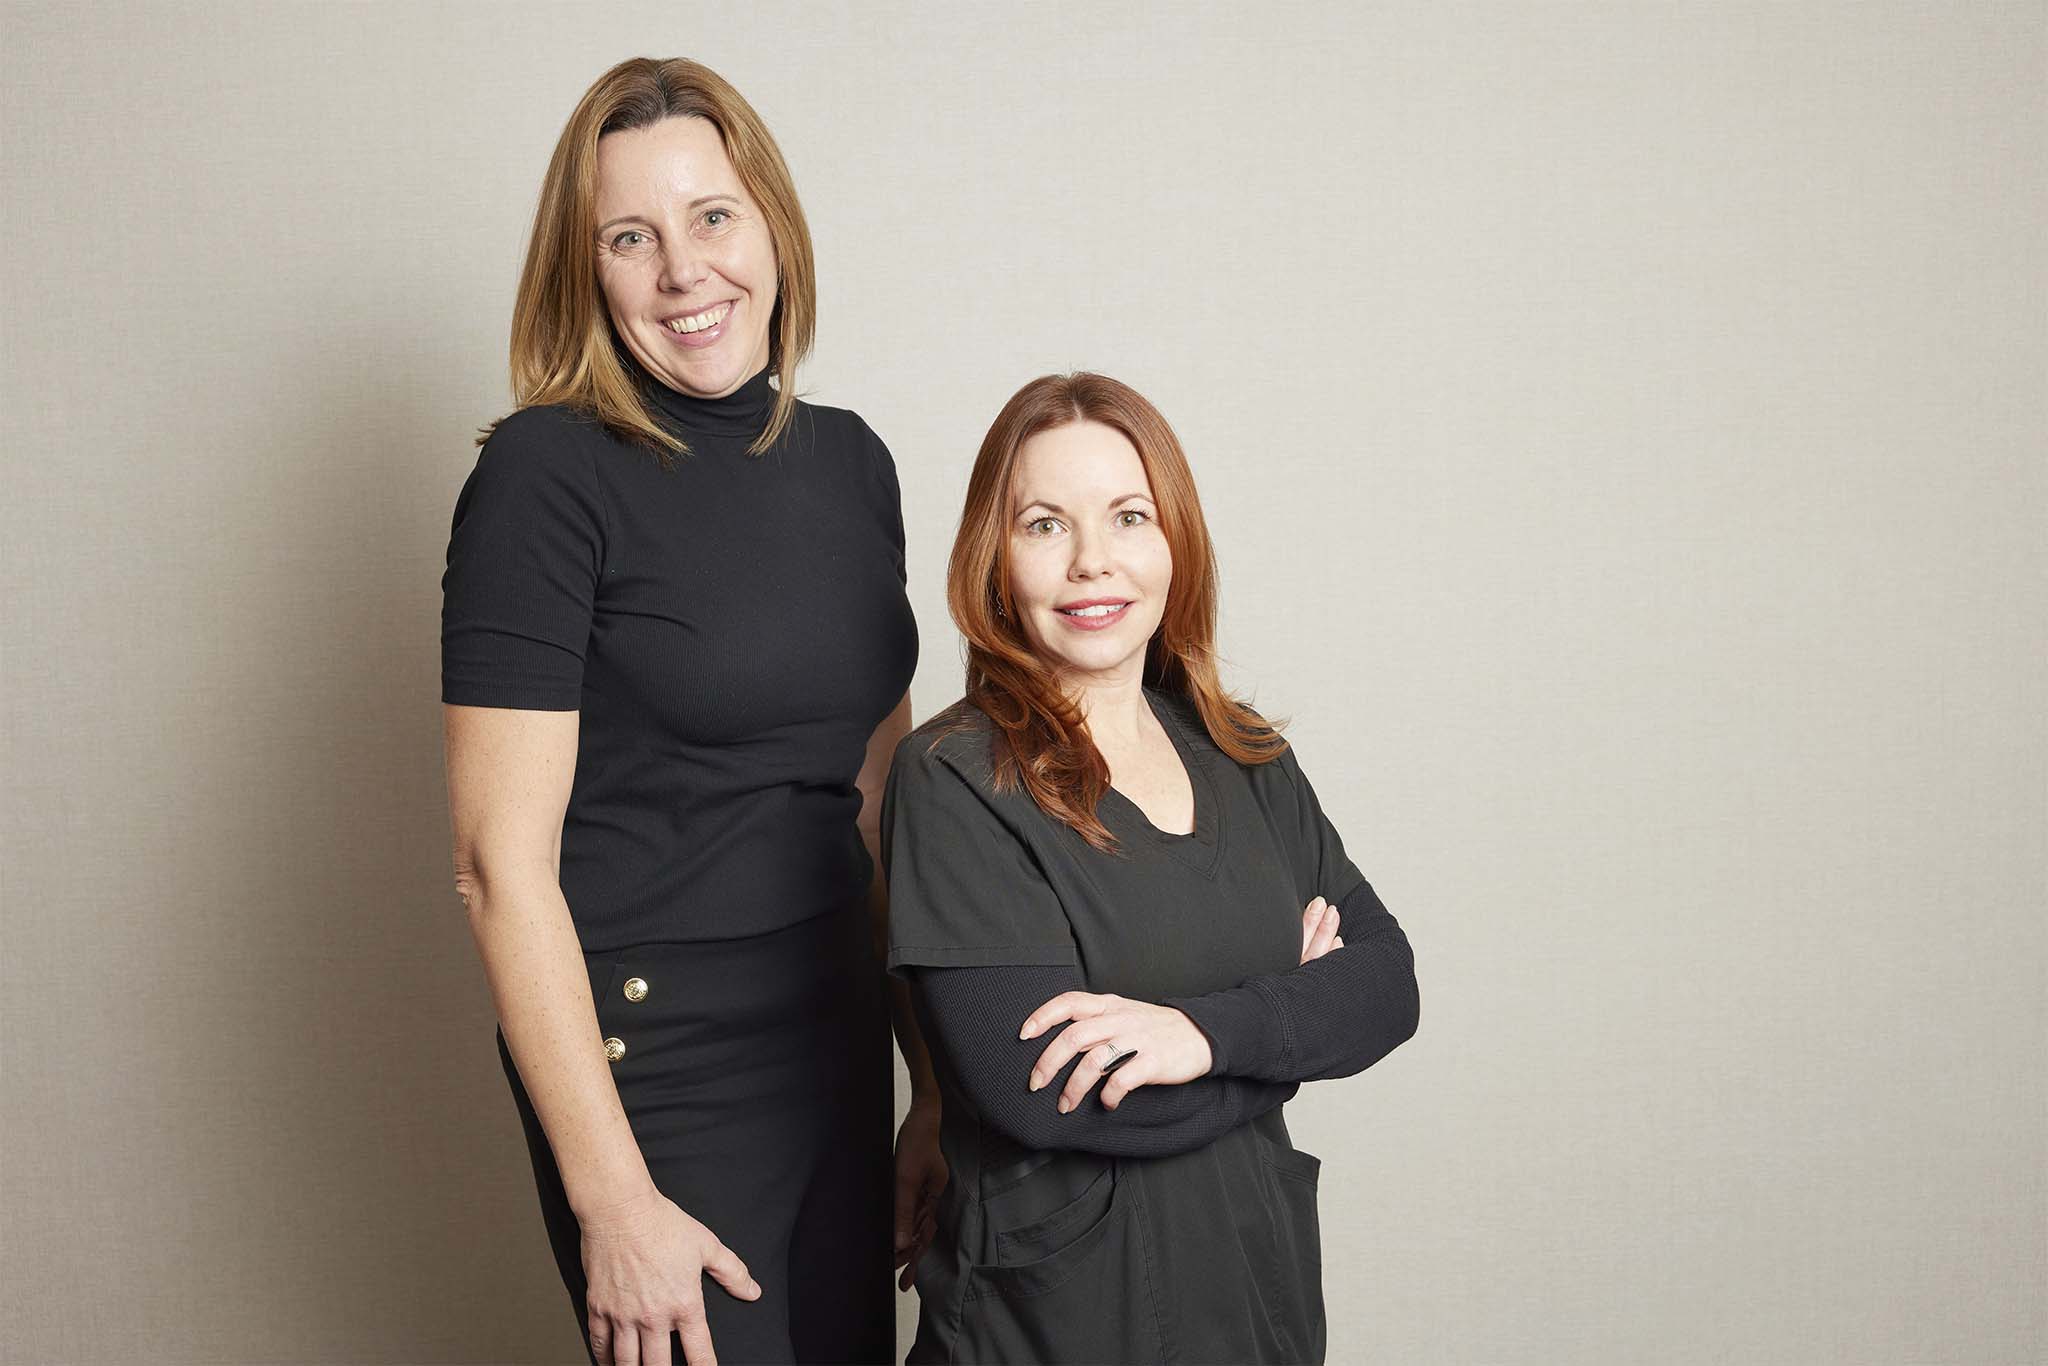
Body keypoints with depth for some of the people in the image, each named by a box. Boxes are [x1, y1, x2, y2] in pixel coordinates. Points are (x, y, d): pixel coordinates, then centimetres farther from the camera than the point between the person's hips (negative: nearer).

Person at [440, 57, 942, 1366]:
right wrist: (612, 1198, -17)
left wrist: (940, 1079, 12)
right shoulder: (549, 473, -13)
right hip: (655, 1057, -6)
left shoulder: (850, 460, 5)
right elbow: (502, 864, -16)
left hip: (838, 1043, 6)